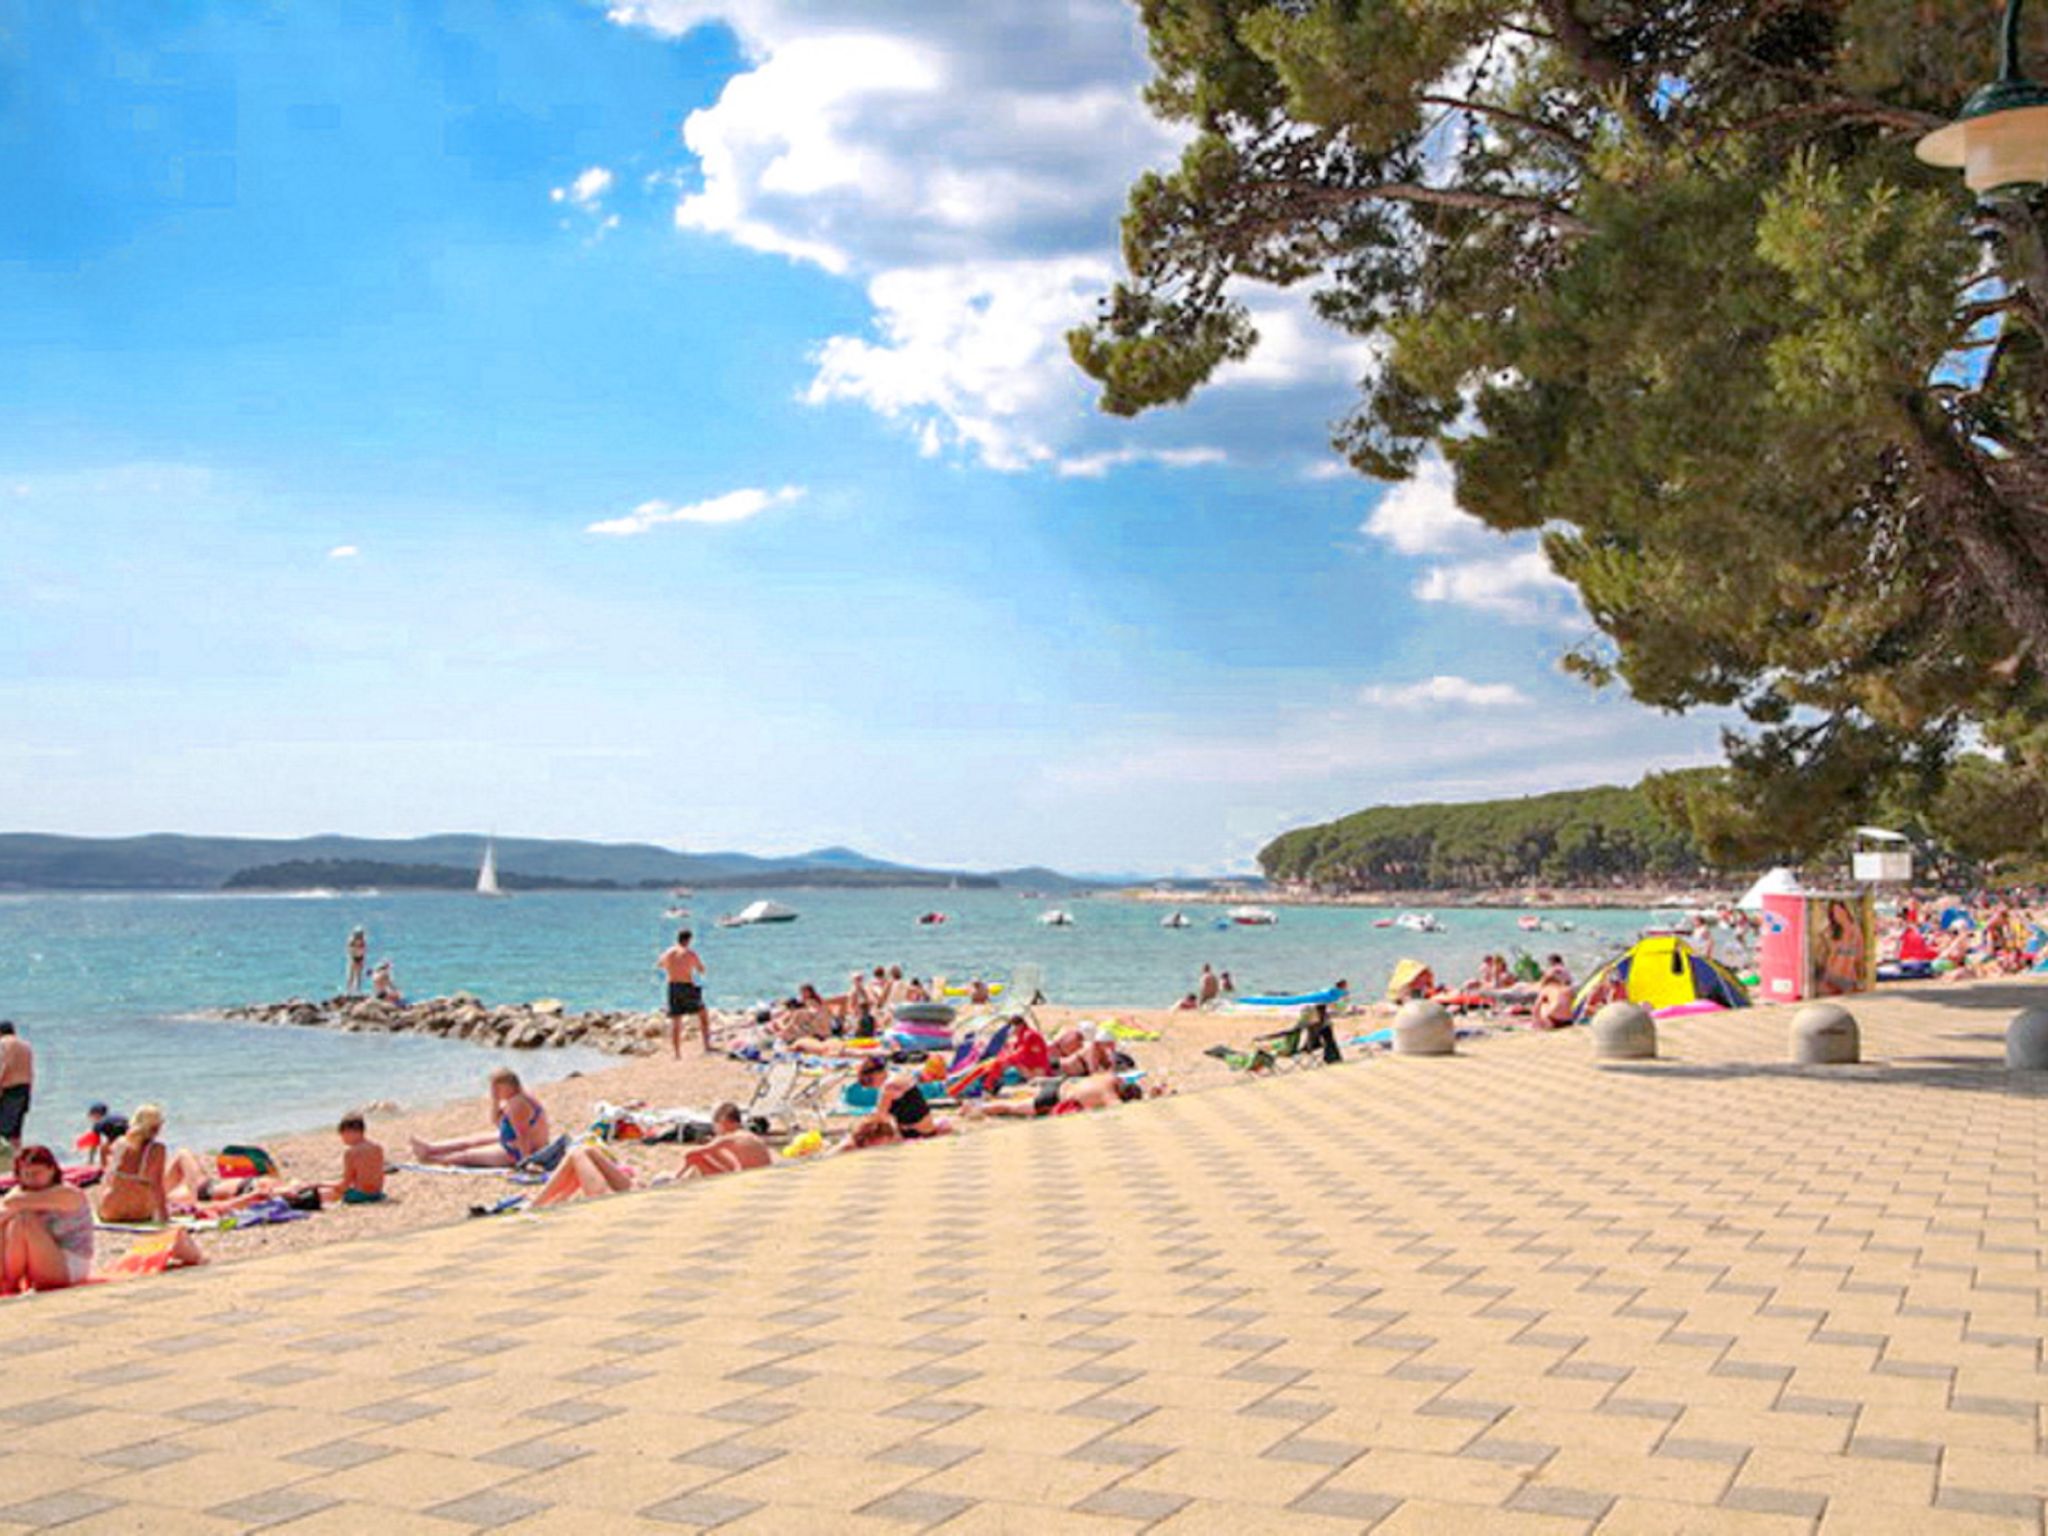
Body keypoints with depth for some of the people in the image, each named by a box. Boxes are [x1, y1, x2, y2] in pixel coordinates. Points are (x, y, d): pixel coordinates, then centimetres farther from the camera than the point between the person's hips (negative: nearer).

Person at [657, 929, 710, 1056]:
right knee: (703, 1015, 16)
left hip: (672, 987, 3)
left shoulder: (667, 953, 1)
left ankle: (676, 1053, 2)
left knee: (675, 1021, 6)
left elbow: (658, 966, 22)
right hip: (688, 988, -3)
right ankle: (706, 1045, 13)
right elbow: (702, 970, 2)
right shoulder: (691, 953, -11)